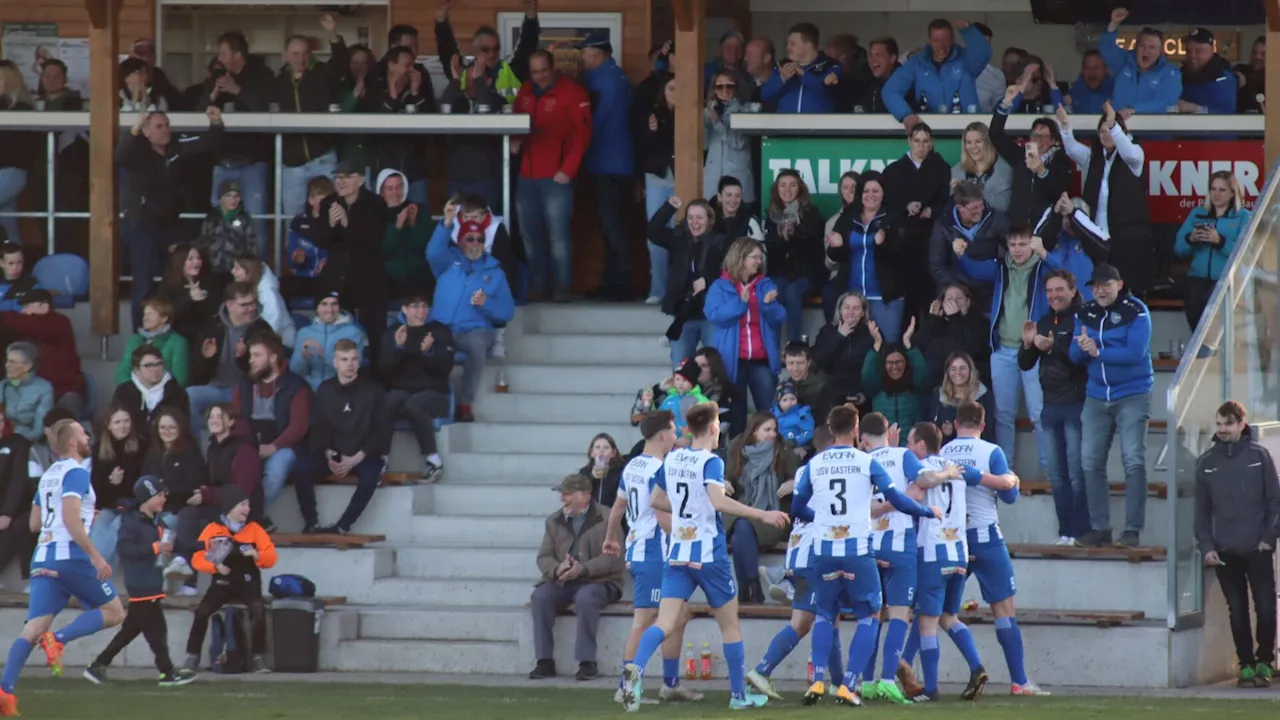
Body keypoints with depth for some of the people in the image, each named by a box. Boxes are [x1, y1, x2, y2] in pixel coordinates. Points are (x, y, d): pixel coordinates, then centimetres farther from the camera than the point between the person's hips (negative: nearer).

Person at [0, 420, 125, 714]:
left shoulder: (49, 475, 19)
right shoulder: (76, 473, -7)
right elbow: (70, 519, -19)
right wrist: (95, 556, -20)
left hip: (43, 557, 8)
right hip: (70, 556, -8)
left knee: (34, 628, -1)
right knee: (113, 612, 7)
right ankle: (59, 639, -15)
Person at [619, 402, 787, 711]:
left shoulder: (671, 459, 9)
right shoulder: (711, 462, -11)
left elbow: (655, 500, 21)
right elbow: (718, 501, -28)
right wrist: (762, 515, -25)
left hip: (677, 554, 5)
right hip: (709, 555, -5)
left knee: (666, 622, -6)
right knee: (729, 624, 11)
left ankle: (635, 670, -33)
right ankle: (739, 694, 18)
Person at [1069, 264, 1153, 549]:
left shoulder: (1136, 311, -8)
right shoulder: (1085, 314, 8)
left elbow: (1135, 353, -18)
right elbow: (1075, 355, 6)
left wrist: (1097, 352, -17)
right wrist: (1082, 347, -16)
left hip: (1132, 395, -5)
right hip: (1097, 396, 5)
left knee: (1134, 460, -10)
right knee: (1091, 463, 2)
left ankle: (1132, 530, -9)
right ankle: (1099, 528, 10)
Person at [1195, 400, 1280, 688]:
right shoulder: (1207, 462, 6)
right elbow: (1201, 509, 8)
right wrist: (1206, 545, -2)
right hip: (1224, 553, 2)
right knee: (1237, 612, 4)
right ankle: (1246, 665, 12)